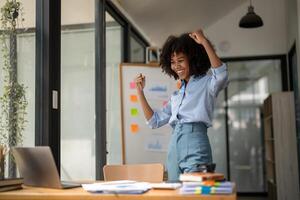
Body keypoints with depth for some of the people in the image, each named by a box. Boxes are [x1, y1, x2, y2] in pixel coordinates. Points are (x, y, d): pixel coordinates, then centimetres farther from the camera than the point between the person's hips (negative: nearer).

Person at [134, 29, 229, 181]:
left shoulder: (206, 83, 5)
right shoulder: (177, 95, 23)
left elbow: (221, 75, -19)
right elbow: (154, 121, 21)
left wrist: (205, 43, -17)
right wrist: (140, 91, 17)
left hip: (195, 142, -6)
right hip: (173, 148, 7)